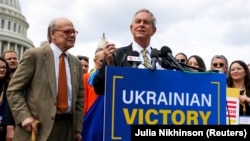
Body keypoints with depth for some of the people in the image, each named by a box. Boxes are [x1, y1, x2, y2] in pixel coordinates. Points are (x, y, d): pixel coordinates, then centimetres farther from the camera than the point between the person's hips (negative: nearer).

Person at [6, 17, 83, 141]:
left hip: (68, 127, 5)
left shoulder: (76, 63, 14)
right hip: (38, 127, -5)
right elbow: (13, 90, -4)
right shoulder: (34, 55, -2)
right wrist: (24, 116, -17)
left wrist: (78, 129, 10)